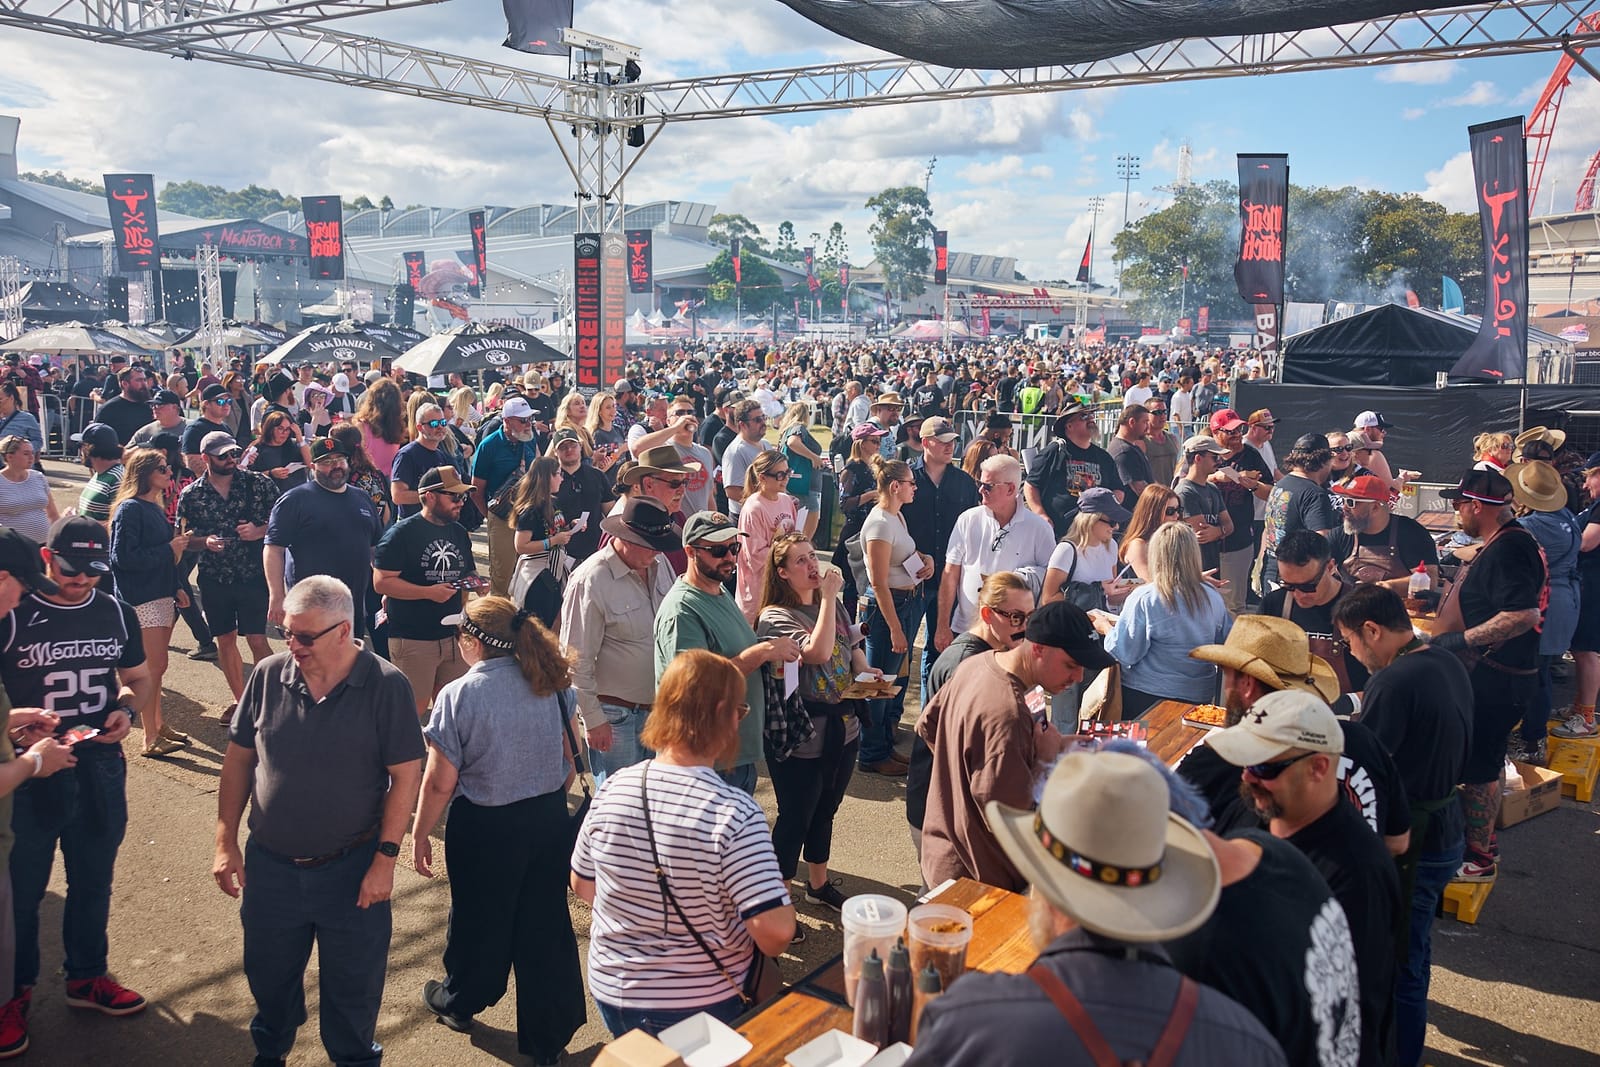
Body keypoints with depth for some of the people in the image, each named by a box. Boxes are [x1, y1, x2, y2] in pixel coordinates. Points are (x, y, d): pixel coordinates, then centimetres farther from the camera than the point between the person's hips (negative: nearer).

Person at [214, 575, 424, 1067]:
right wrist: (226, 841, 3)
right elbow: (238, 758, 5)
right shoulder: (269, 675, -5)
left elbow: (405, 774, -12)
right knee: (269, 975, 22)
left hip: (352, 869, -3)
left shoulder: (386, 686, -15)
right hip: (270, 865, 3)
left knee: (353, 986, 13)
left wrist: (385, 858, -13)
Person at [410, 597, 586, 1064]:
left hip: (486, 829, -4)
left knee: (480, 920, 19)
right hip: (550, 819, 4)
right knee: (546, 925, 13)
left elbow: (440, 783, -16)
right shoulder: (552, 683, -4)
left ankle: (460, 1003, 45)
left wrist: (420, 833, 0)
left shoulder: (459, 695, -19)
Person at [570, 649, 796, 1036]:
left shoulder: (613, 789, -11)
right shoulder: (735, 813, -26)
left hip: (610, 991, 4)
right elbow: (775, 930, -28)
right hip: (703, 1005, -4)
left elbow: (583, 886, 4)